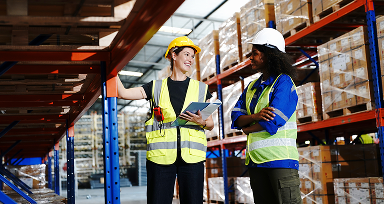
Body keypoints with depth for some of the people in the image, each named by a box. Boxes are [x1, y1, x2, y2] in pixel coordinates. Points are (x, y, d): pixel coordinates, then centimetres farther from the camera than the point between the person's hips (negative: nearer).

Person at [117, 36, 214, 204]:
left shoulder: (201, 89, 15)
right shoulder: (156, 87, 13)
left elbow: (210, 124, 16)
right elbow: (123, 93, 7)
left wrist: (201, 122, -6)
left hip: (191, 156, 1)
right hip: (161, 155, -1)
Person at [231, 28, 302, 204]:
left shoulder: (284, 82, -5)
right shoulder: (252, 86, 17)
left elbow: (272, 122, -17)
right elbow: (236, 117, 7)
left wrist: (248, 129, -1)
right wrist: (255, 116, -14)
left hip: (279, 157, -7)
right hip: (256, 160, 7)